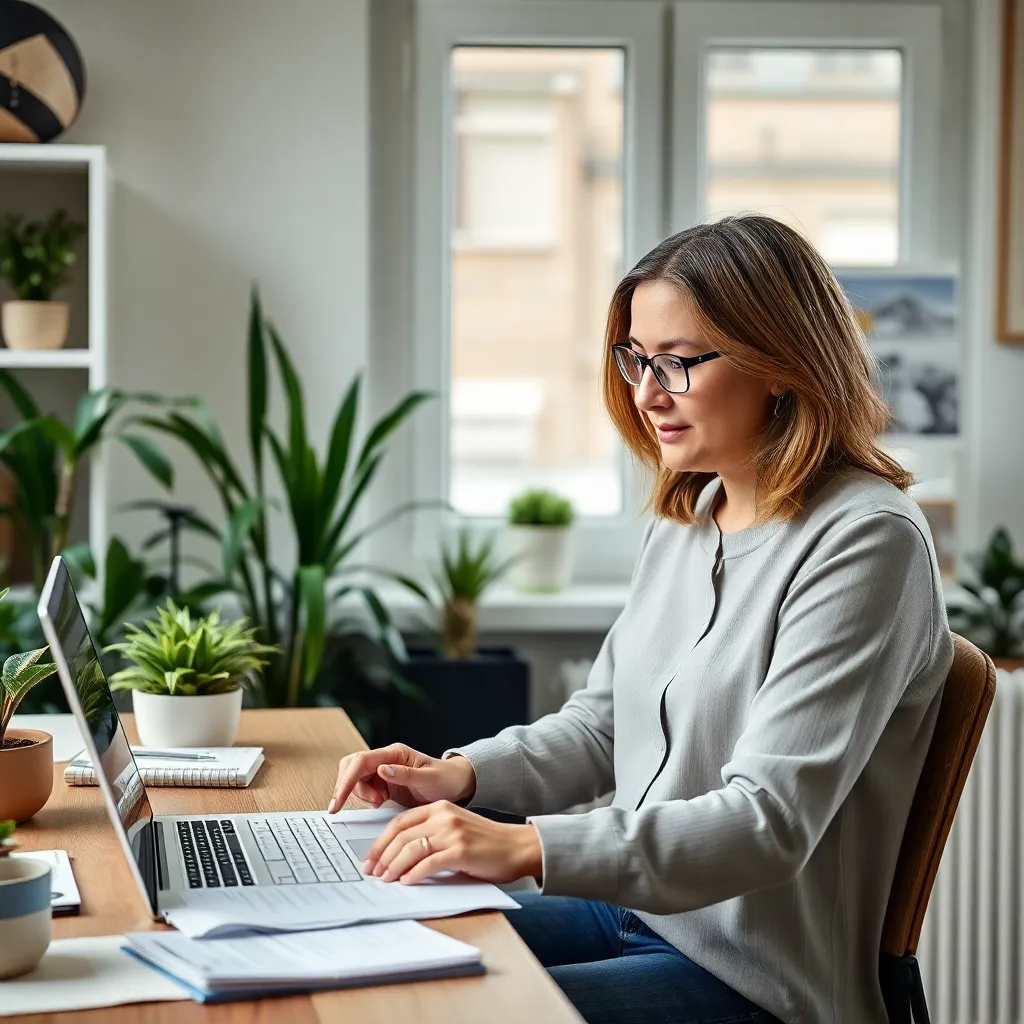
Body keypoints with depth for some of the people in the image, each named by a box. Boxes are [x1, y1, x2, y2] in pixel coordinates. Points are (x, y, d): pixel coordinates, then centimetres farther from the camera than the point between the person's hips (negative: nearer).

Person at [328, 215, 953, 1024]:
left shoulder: (864, 540, -18)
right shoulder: (684, 521, 9)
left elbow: (769, 820, -25)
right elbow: (600, 723, 19)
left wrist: (526, 847, -34)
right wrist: (461, 775, -1)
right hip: (633, 908, 8)